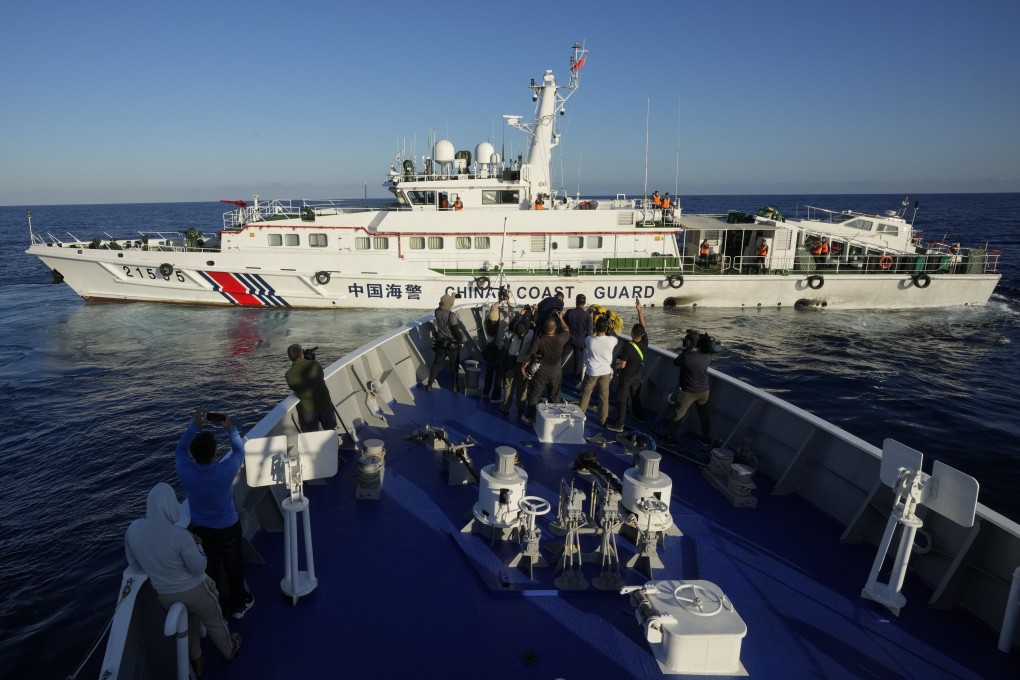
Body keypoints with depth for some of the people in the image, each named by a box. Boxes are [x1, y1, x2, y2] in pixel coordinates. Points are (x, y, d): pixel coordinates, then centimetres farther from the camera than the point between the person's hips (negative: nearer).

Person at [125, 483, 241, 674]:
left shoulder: (133, 529, -18)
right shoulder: (179, 535, -34)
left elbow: (135, 566, -2)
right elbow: (199, 568, -22)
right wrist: (197, 546, -7)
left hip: (164, 595, 4)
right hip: (194, 590, -4)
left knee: (188, 624, 33)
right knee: (214, 622, 26)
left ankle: (196, 662, 50)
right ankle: (229, 651, 50)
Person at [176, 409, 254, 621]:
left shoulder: (185, 472, -27)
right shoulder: (226, 470, -33)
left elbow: (180, 449, -4)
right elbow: (239, 450, -10)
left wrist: (194, 425, -4)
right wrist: (231, 428, 0)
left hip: (200, 530, 2)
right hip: (228, 528, -2)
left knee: (208, 570, 23)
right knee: (234, 566, 21)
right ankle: (239, 604, 41)